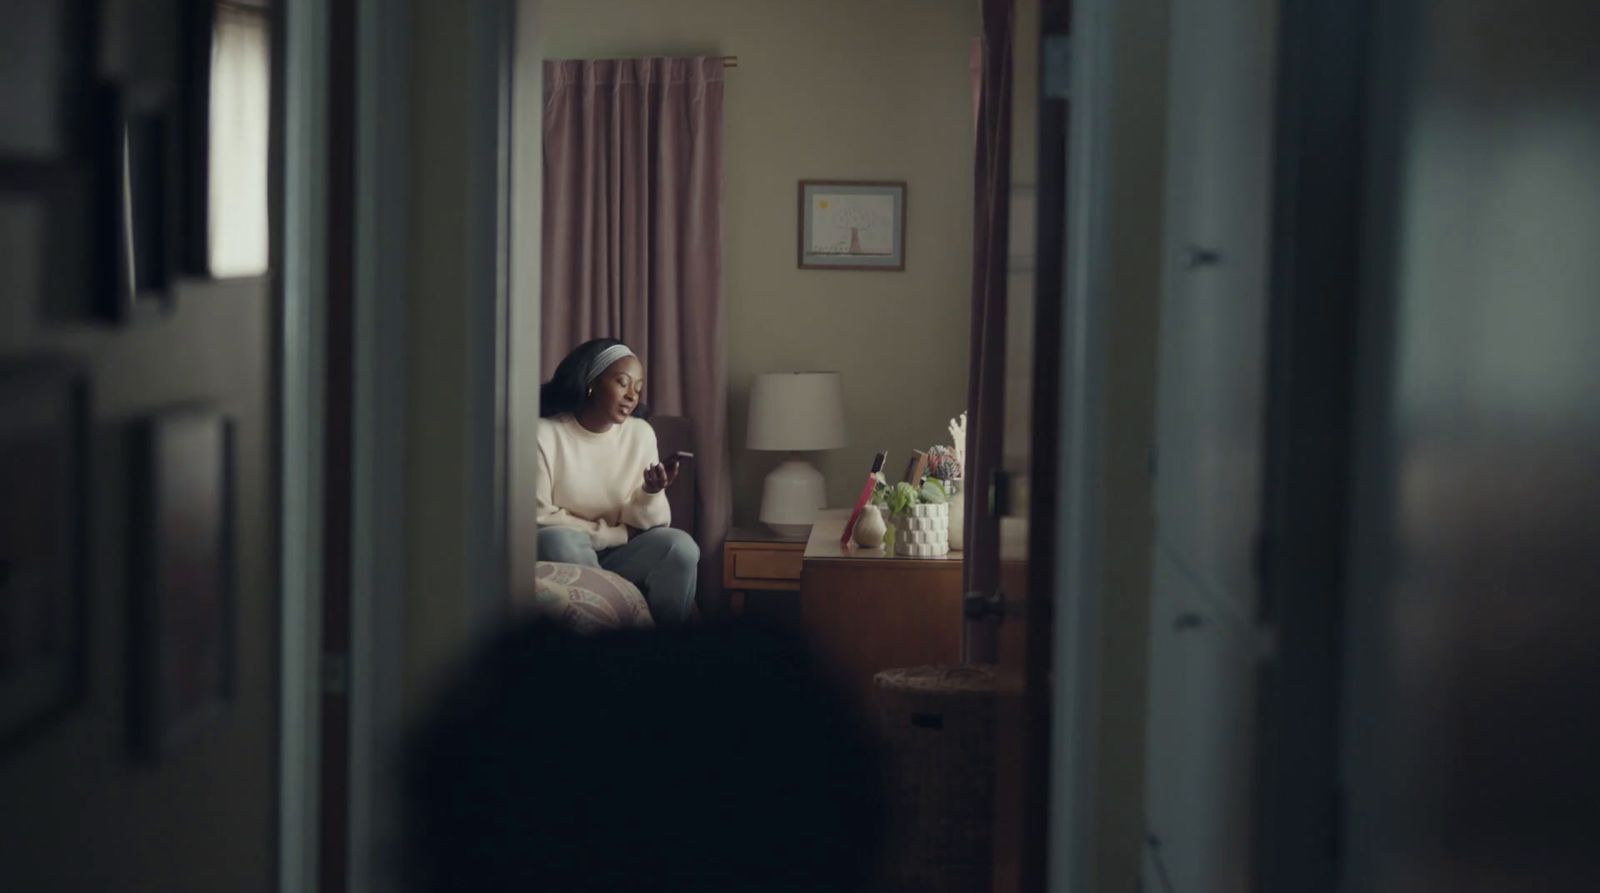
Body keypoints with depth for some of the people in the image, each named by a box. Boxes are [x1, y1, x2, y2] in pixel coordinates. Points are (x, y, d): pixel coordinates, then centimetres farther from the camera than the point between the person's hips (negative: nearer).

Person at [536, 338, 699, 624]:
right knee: (558, 541, -36)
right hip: (566, 558, -3)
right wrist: (616, 534, -11)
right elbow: (540, 518, -13)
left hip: (618, 558, 3)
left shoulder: (640, 433, 1)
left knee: (680, 546, -24)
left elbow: (649, 525, 1)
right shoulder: (546, 434, -10)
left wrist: (652, 492, -22)